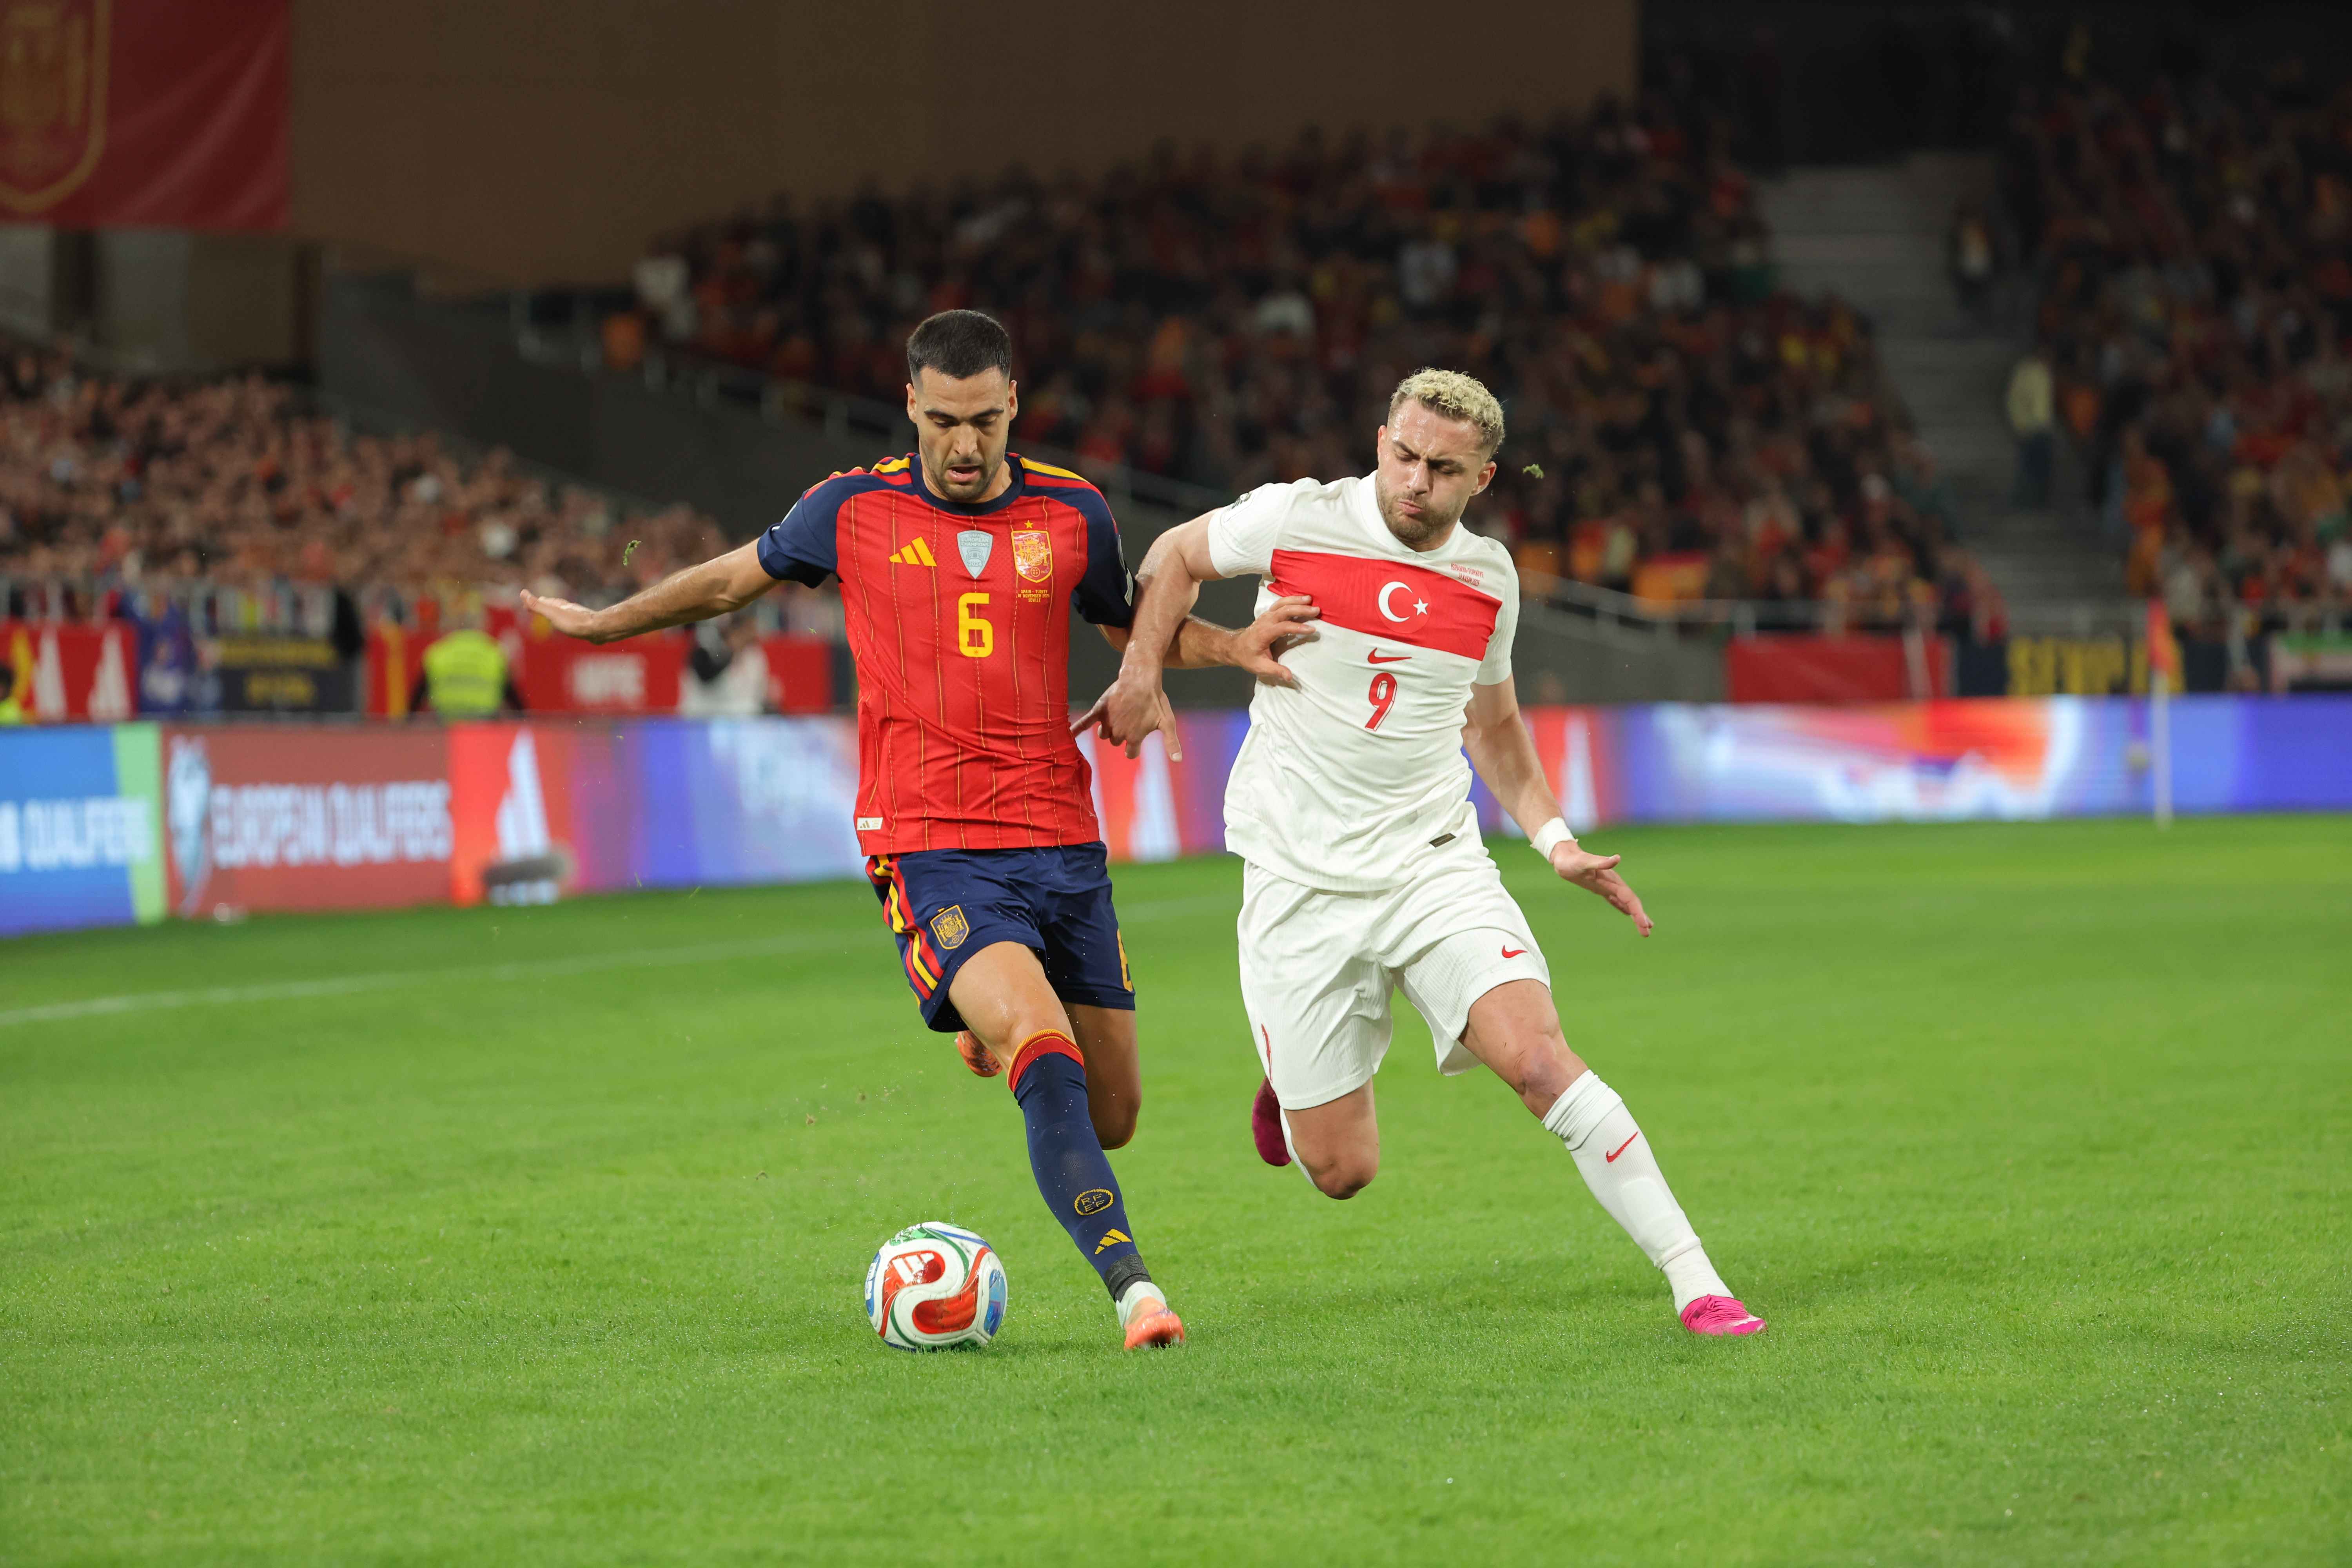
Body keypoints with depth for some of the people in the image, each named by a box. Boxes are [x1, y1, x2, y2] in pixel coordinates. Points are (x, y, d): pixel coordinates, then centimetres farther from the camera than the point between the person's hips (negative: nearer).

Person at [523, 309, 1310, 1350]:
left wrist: (1235, 645, 4)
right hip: (931, 847, -3)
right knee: (1048, 1060, -27)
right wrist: (603, 622, 29)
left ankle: (998, 1036, 39)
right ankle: (1131, 1286, -30)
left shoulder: (1072, 515, 6)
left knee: (1109, 1116, 6)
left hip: (1061, 844, 4)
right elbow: (735, 578, 20)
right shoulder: (854, 511, 2)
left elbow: (1137, 628, 24)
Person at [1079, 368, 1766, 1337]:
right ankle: (1291, 1083, 37)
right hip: (1300, 882, -2)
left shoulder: (1488, 578, 3)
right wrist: (1142, 670, -4)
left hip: (1435, 862, 2)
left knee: (1538, 1056, -22)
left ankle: (1695, 1284, -18)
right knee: (1342, 1171, -1)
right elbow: (1177, 556, 11)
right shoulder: (1298, 521, -8)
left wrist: (1555, 839, 8)